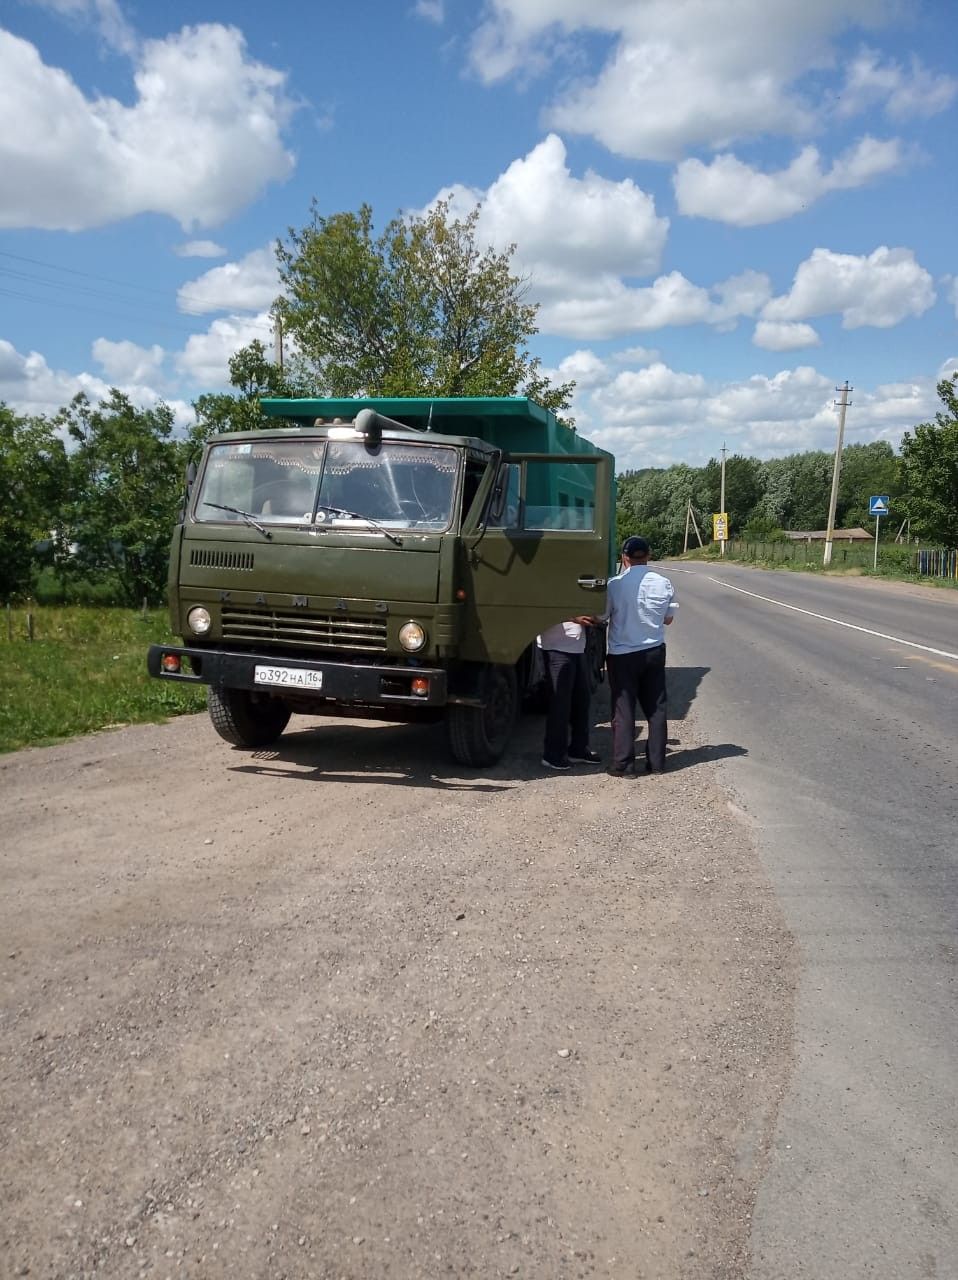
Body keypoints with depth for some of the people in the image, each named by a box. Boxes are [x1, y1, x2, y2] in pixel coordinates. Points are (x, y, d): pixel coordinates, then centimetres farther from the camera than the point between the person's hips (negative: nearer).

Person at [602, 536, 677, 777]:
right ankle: (656, 762, 16)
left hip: (622, 655, -4)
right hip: (654, 651, 4)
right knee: (656, 707, 12)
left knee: (623, 709, 2)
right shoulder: (663, 583, -1)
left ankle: (623, 764, 3)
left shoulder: (615, 584, -14)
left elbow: (601, 617, -3)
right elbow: (668, 618, 10)